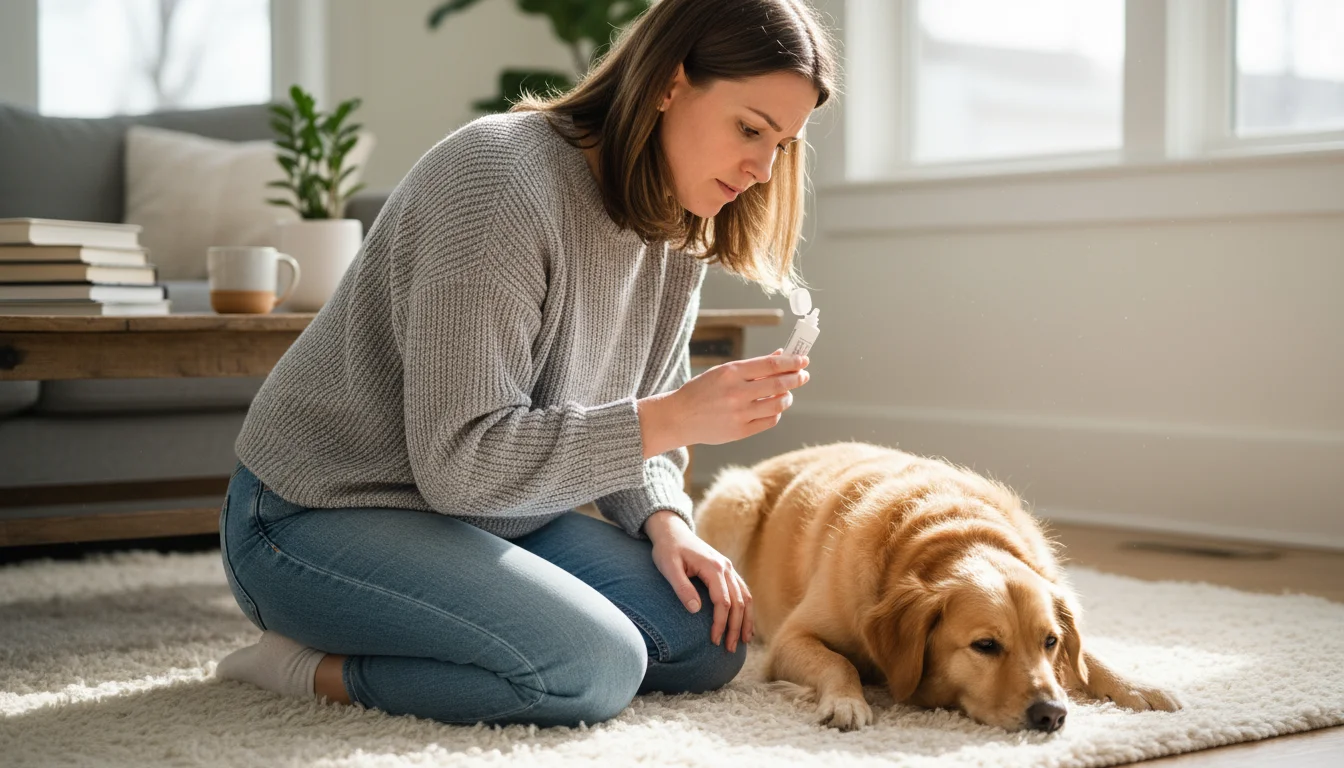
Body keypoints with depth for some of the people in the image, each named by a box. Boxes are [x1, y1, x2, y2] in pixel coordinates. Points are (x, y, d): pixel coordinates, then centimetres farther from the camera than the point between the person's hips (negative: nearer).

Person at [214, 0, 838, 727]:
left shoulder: (678, 228, 2)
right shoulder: (501, 181, -25)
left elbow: (629, 424, 12)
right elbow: (459, 460, -28)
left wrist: (665, 522, -9)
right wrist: (674, 418, -31)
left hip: (492, 512, 9)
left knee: (710, 640, -3)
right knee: (595, 668, -27)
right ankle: (320, 668, -8)